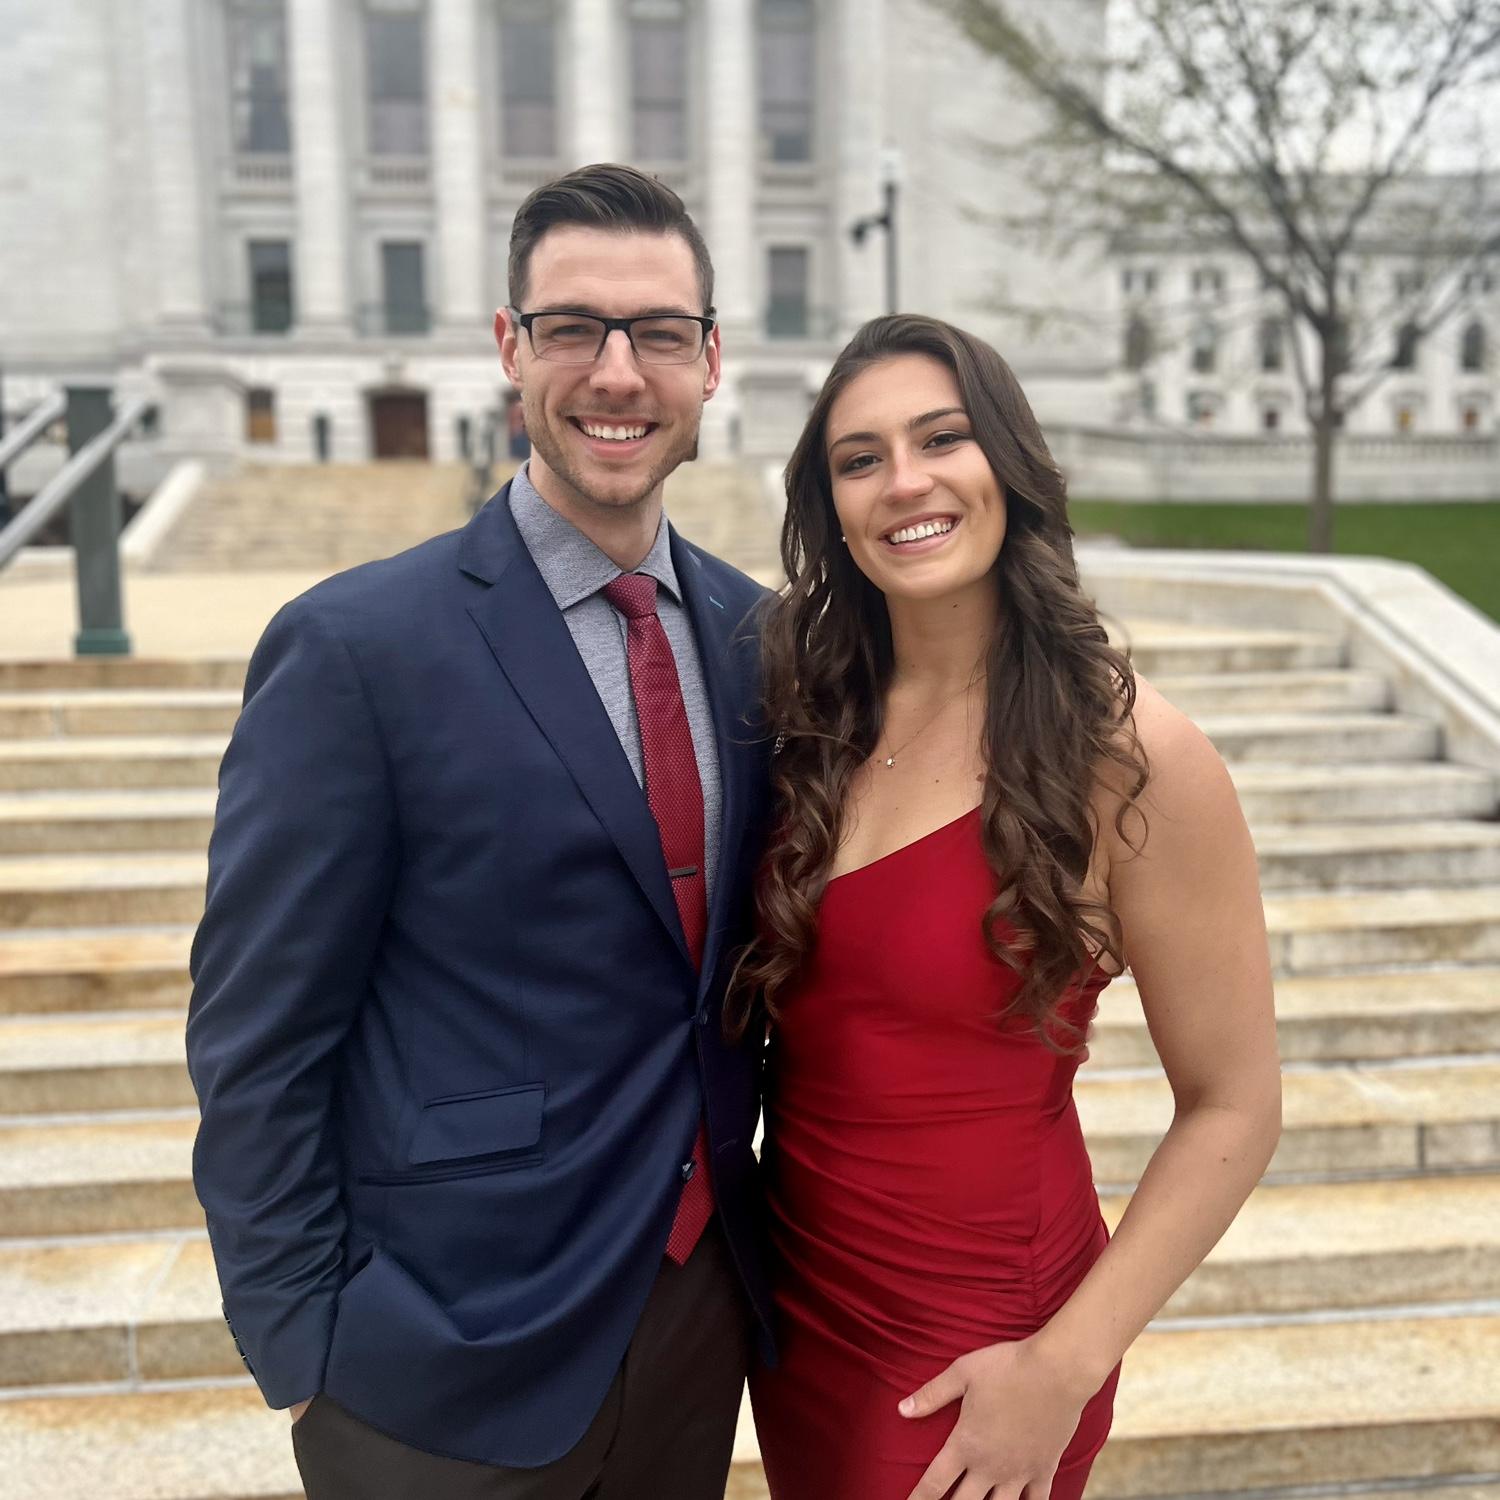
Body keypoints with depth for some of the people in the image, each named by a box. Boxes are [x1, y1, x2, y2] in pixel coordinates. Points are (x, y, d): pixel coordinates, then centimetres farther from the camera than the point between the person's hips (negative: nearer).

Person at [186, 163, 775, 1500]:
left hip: (706, 1314, 5)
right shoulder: (353, 648, -16)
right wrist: (306, 1358, -10)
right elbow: (256, 1045, -12)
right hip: (451, 1380, -4)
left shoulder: (752, 631, 0)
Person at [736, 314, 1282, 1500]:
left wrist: (1065, 1367, -16)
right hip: (792, 1293, 5)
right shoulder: (816, 717, -4)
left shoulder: (1131, 754, -19)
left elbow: (1233, 1109, -13)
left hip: (971, 1338, -5)